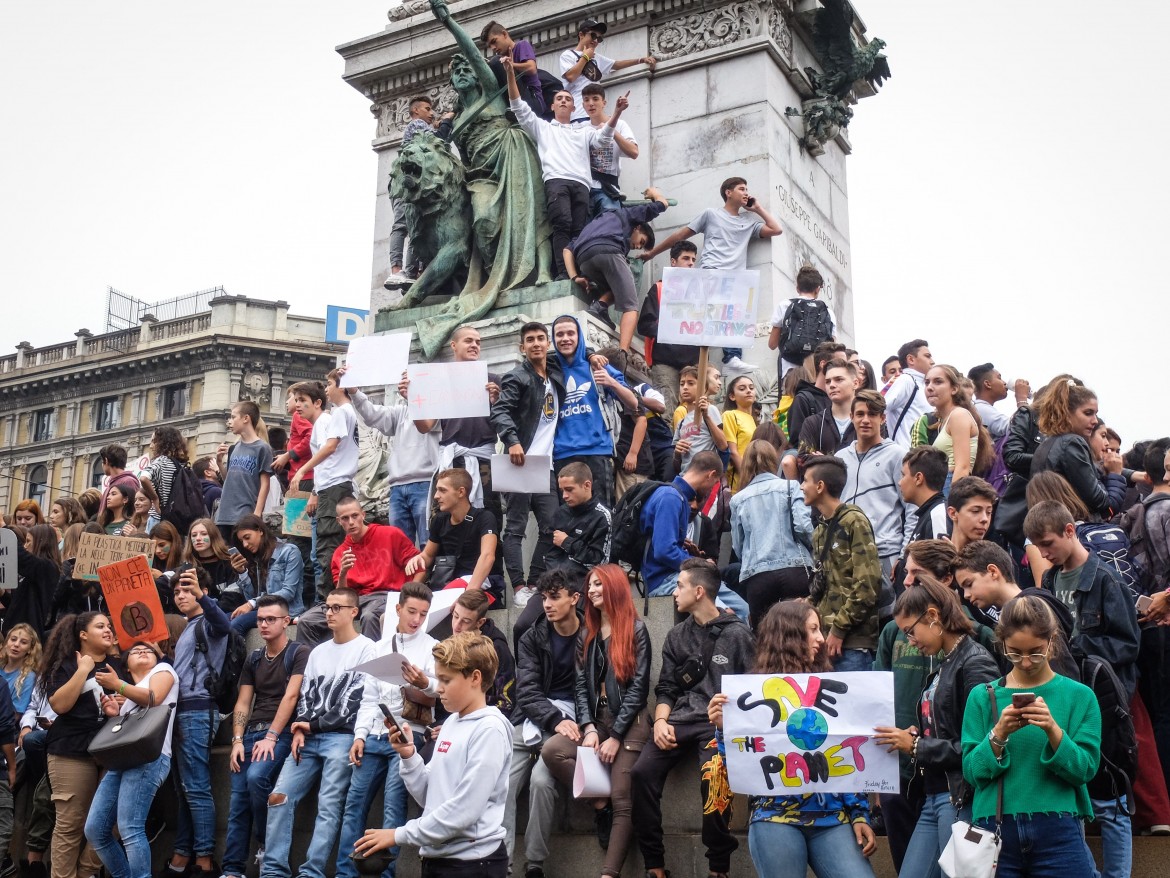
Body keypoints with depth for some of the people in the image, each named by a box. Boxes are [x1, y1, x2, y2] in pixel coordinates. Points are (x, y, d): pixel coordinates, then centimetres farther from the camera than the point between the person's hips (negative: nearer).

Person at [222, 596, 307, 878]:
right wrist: (237, 741, -1)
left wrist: (271, 737, -18)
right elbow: (242, 703, 12)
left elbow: (290, 697, -12)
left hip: (281, 732, -6)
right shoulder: (253, 659, 15)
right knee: (238, 801, -2)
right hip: (251, 731, 6)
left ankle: (268, 844, -9)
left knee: (256, 776, -30)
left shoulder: (299, 654, -4)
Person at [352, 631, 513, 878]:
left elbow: (464, 808, -20)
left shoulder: (489, 729, -14)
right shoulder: (451, 722, 10)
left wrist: (400, 835, -15)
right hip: (436, 856, 7)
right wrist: (408, 756, -4)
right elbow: (430, 795, 11)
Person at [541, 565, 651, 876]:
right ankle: (599, 804, -8)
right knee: (551, 750, -21)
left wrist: (615, 736, -14)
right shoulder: (589, 634, 15)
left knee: (621, 800, -13)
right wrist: (589, 728, -9)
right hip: (596, 720, 5)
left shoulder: (635, 630, -2)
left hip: (628, 724, -5)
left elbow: (638, 687, -9)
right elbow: (581, 684, 7)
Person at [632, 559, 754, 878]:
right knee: (643, 771, -21)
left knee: (712, 777, -32)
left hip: (720, 723, -4)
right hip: (680, 719, 5)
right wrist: (661, 721, -3)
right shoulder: (677, 636, 18)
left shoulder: (737, 634, 3)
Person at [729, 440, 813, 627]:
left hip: (756, 576, 1)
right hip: (795, 569, -1)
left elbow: (737, 546, 10)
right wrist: (811, 549, 12)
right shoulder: (789, 487, 6)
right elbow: (803, 526, -6)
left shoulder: (737, 499, 11)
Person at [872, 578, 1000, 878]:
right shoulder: (943, 665, 15)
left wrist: (916, 747, -11)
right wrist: (915, 736, 0)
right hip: (933, 798, 9)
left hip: (961, 799, -9)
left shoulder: (975, 663, -11)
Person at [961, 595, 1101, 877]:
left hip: (1058, 831, -1)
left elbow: (1084, 770, -5)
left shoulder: (1079, 696, 2)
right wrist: (998, 734, -16)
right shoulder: (982, 697, 4)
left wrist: (1053, 730, -19)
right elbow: (972, 772, -1)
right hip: (996, 831, 1)